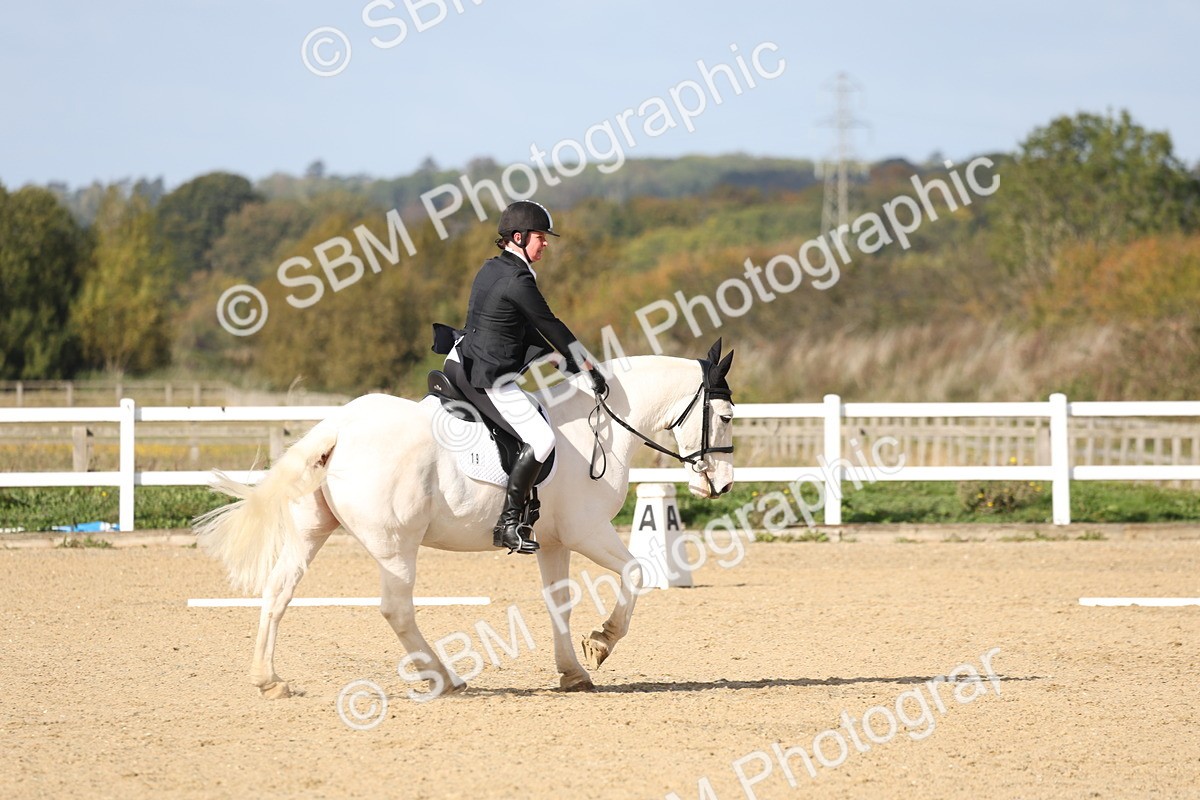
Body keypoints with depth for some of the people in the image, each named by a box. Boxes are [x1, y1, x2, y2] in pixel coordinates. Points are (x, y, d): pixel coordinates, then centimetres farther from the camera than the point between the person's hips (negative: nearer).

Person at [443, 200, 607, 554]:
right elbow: (550, 326, -9)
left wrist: (562, 359, 22)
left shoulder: (491, 269, 12)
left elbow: (528, 328, 20)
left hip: (461, 365, 10)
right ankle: (508, 523, -18)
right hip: (490, 379, -10)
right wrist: (588, 368, 2)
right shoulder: (518, 280, -18)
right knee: (541, 439, -16)